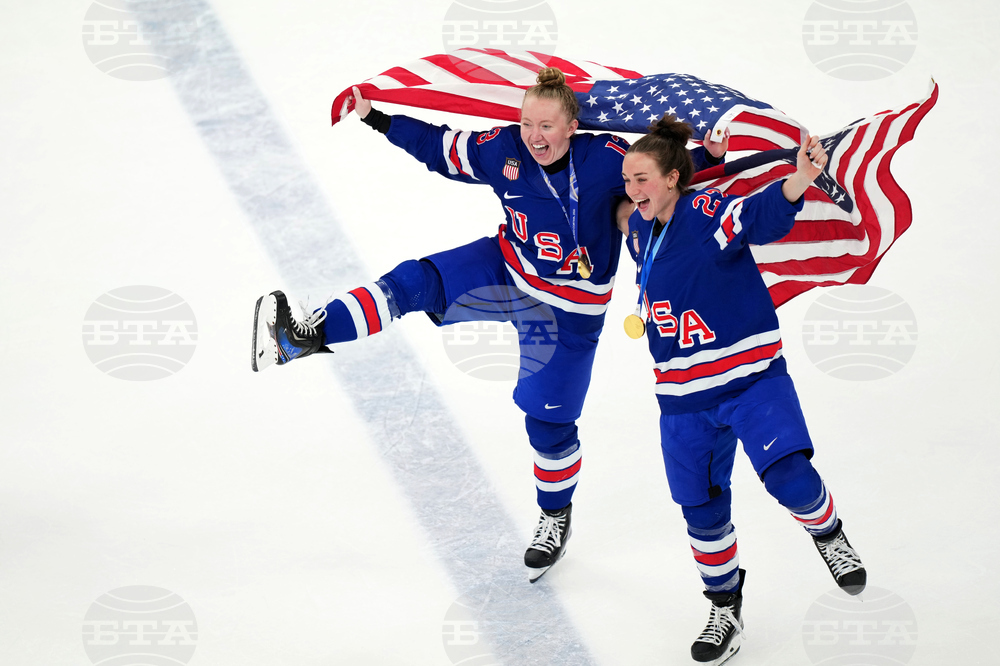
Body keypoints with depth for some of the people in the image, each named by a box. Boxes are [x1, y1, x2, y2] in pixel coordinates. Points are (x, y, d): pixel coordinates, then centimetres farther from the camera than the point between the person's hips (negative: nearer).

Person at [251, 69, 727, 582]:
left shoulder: (607, 159, -23)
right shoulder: (502, 150, -13)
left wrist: (711, 155, -33)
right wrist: (377, 120, 2)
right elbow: (440, 148, 2)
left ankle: (556, 516, 34)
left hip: (569, 308, -3)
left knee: (549, 421, 6)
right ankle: (309, 335, -25)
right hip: (506, 271, 3)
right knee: (417, 282, -21)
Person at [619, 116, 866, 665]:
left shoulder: (707, 213, -18)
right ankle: (725, 609, 27)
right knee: (702, 511, 8)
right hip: (684, 398, 6)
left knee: (789, 477, -20)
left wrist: (798, 180, -56)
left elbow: (762, 215, -40)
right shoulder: (639, 230, 3)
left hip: (752, 377, -6)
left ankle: (828, 535, 13)